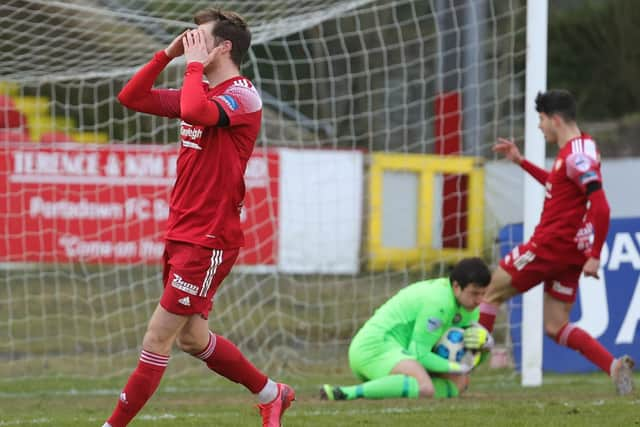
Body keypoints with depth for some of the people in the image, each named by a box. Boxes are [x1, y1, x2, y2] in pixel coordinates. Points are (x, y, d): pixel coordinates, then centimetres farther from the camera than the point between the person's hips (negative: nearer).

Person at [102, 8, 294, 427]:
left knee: (158, 338, -6)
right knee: (191, 337, 15)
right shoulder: (202, 94, 14)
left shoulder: (243, 96, -13)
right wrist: (167, 55, 7)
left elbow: (195, 112, -33)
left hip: (209, 240, -10)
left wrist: (195, 63, -18)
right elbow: (132, 97, 16)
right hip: (183, 234, 10)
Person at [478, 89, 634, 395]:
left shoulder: (577, 155, -17)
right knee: (556, 327, 8)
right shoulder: (576, 150, 14)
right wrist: (521, 161, 30)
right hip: (569, 252, 10)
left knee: (492, 290, 5)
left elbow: (601, 207, -24)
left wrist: (595, 255, -26)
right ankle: (614, 366, -7)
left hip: (550, 244, -10)